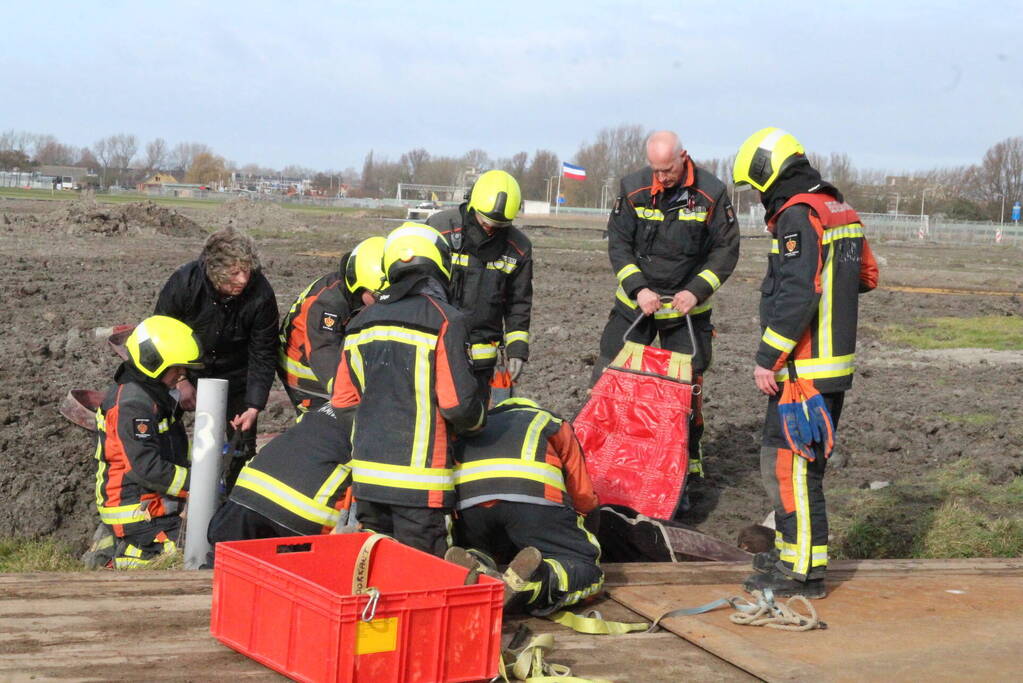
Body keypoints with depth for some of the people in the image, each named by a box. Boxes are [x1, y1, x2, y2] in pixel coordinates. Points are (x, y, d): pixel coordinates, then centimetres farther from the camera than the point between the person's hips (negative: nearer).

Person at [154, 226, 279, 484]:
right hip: (185, 373, 0)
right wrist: (180, 382, -13)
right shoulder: (184, 282, -26)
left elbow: (263, 355, -15)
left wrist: (254, 407, -21)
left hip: (234, 376, 0)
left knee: (240, 449, 3)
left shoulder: (261, 295, -25)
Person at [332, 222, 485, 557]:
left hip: (366, 473, 6)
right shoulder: (444, 319, -9)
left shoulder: (360, 323, 12)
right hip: (419, 479, -6)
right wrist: (477, 419, 8)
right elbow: (458, 402, -13)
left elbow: (343, 403, 16)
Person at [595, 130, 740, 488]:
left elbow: (726, 249, -4)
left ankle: (688, 461, 16)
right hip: (635, 301, 1)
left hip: (688, 307, -1)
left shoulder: (712, 193, -9)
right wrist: (638, 288, -14)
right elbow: (617, 243, -2)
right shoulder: (633, 188, -6)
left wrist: (696, 291, -16)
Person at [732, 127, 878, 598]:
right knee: (793, 462, 19)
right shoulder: (842, 212, 15)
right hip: (835, 364, 10)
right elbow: (867, 276, 25)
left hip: (804, 369, -10)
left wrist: (767, 358, -19)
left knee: (789, 465, -6)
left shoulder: (797, 216, -15)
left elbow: (797, 296, -22)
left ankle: (804, 571, -2)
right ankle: (792, 550, 28)